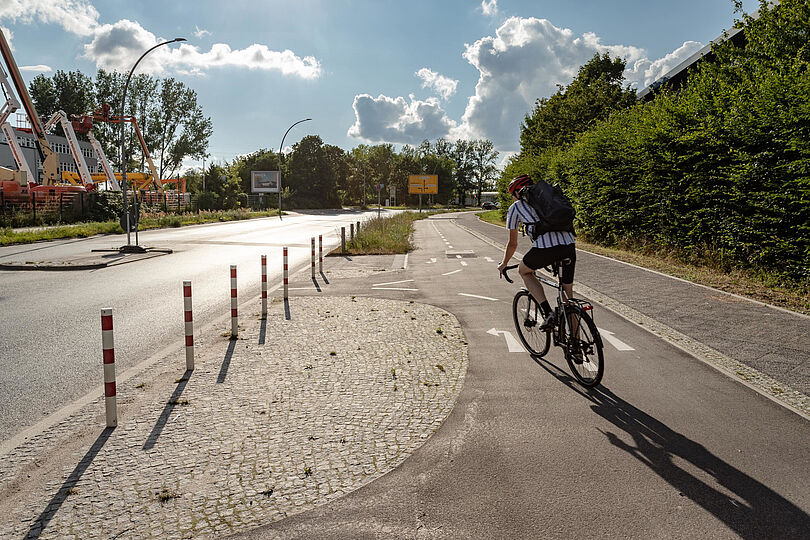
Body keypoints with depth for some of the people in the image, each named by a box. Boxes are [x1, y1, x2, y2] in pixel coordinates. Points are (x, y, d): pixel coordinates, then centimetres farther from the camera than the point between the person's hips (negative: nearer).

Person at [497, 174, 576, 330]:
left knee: (523, 271, 26)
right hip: (569, 245, 4)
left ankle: (548, 313, 10)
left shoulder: (515, 207, 18)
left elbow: (512, 244, 24)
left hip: (545, 248, -4)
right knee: (568, 294, 18)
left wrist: (503, 265, 41)